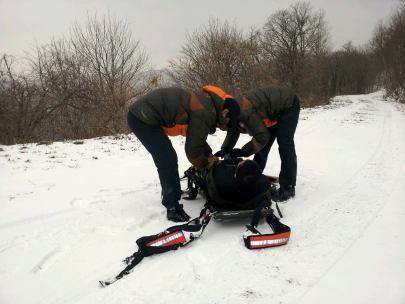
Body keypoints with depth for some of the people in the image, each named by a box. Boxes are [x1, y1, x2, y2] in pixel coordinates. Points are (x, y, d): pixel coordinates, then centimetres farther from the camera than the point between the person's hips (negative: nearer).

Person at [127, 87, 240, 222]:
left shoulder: (207, 101, 11)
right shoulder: (205, 113, -20)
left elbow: (196, 137, 24)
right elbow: (193, 148, -15)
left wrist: (211, 157, 25)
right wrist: (206, 164, 5)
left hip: (141, 114, 10)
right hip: (142, 118, -10)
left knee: (167, 160, 21)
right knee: (168, 161, -10)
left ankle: (169, 194, 38)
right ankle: (173, 209, -2)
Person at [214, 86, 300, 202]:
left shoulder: (243, 112, -37)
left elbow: (263, 137, -31)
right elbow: (233, 132, 7)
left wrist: (242, 152, -22)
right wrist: (225, 149, -9)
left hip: (288, 104, -9)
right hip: (274, 108, 9)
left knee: (284, 144, -17)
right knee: (262, 146, 9)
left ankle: (288, 187, -12)